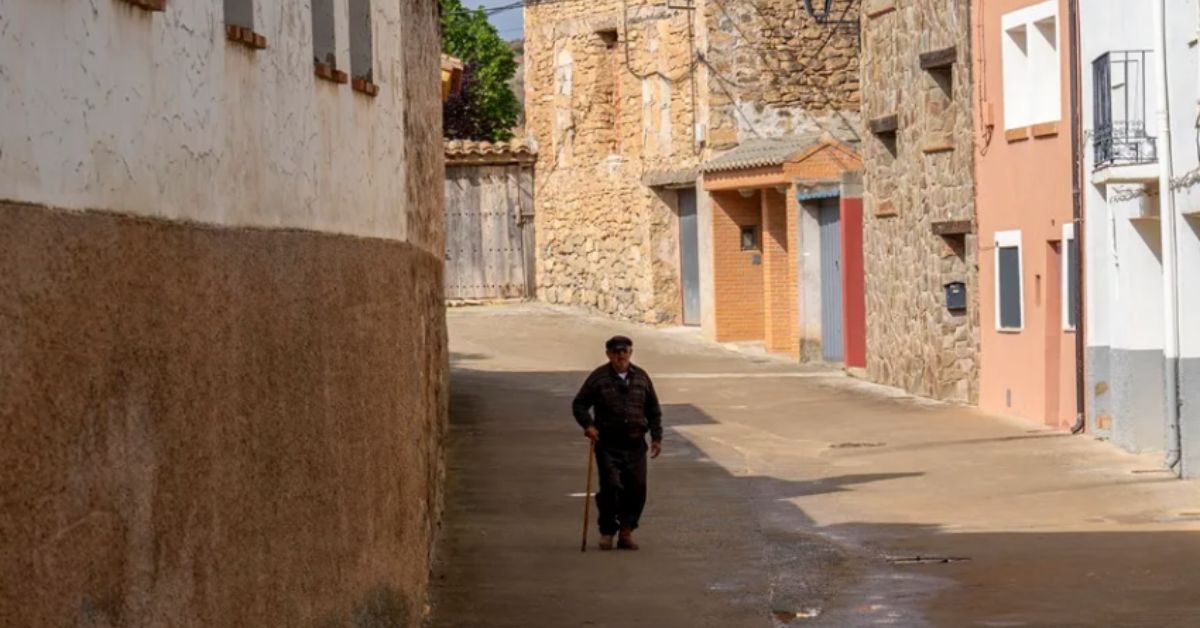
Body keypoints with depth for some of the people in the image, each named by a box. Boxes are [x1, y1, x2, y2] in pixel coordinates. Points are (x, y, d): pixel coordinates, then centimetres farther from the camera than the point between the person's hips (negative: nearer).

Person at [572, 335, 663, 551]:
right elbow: (579, 404, 5)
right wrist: (588, 425, -12)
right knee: (611, 486, -11)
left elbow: (653, 410, 18)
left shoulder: (641, 377, 11)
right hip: (608, 444, -3)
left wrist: (656, 437, 11)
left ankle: (626, 531, 12)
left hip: (635, 444, 3)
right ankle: (607, 531, 5)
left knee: (636, 488, 0)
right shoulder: (598, 378, 1)